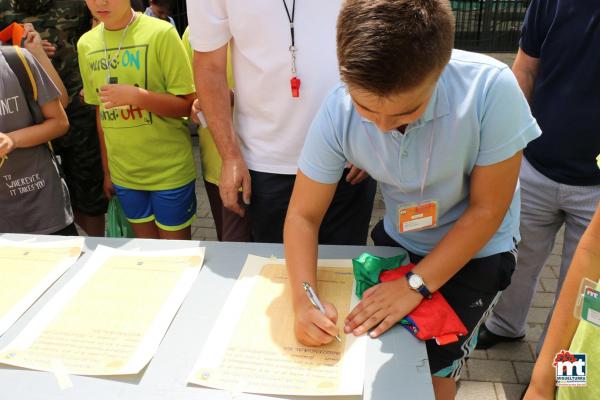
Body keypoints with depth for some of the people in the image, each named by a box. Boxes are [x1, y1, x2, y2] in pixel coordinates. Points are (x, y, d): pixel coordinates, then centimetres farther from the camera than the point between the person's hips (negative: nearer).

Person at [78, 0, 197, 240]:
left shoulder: (160, 33, -12)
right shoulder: (86, 44, 4)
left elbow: (187, 105, -12)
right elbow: (100, 110, 11)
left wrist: (136, 95, -26)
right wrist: (106, 170, 13)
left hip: (169, 172, -4)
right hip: (123, 174, 4)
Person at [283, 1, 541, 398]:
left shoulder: (491, 90, -33)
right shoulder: (338, 112, -26)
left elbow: (487, 210, -21)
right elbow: (303, 214, -16)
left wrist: (416, 285, -22)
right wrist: (304, 299, -31)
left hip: (476, 248, -2)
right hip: (397, 239, 3)